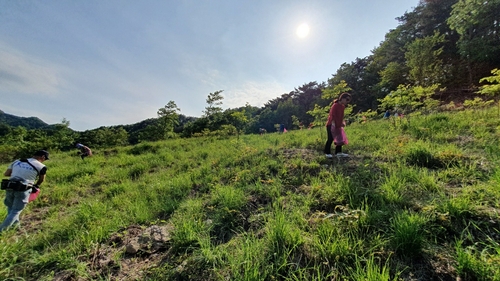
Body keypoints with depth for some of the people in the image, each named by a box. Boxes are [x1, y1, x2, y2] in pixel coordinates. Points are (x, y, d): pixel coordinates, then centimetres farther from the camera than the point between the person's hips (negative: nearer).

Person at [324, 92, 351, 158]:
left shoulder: (343, 106, 9)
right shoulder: (335, 105, -17)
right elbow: (332, 115, -23)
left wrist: (342, 122, 10)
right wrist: (333, 123, -28)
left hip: (338, 126, 9)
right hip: (331, 125, -9)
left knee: (340, 139, 10)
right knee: (330, 139, -4)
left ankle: (338, 152, 19)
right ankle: (327, 153, 6)